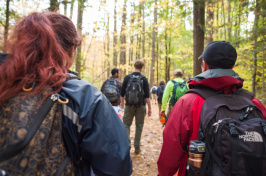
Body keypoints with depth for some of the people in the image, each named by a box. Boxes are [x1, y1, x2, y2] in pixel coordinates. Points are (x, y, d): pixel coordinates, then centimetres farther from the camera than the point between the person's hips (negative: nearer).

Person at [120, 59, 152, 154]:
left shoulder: (127, 77, 0)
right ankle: (137, 147, 16)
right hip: (141, 106, 0)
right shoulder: (144, 79, -3)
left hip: (129, 105, 0)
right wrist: (149, 108, -1)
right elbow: (147, 95, -6)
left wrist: (122, 103, 21)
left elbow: (122, 93, 6)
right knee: (139, 126, 10)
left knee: (126, 124, 11)